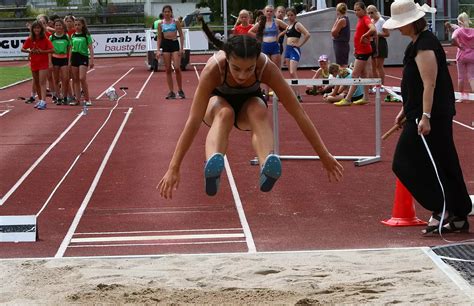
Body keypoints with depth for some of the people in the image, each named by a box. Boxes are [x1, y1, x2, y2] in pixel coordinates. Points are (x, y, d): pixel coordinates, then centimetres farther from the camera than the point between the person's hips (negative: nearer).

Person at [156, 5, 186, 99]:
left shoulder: (175, 22, 3)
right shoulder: (161, 24, 8)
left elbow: (181, 35, 4)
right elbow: (159, 38, 11)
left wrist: (182, 48, -5)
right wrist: (158, 50, 2)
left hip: (175, 44, -2)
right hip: (165, 45, 2)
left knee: (177, 68, -13)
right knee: (168, 70, 2)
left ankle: (180, 90, 0)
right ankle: (171, 92, 6)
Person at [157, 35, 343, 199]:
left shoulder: (266, 67, -33)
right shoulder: (214, 68, -37)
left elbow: (298, 113, -28)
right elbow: (194, 120, -38)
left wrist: (325, 156, -26)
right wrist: (173, 168, -43)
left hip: (249, 102, 1)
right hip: (218, 100, -1)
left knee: (259, 111, -37)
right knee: (225, 113, -39)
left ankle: (267, 167, -60)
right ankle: (212, 164, -64)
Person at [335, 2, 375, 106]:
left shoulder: (366, 19, -14)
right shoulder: (360, 20, 13)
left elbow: (373, 29, -34)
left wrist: (364, 36, -24)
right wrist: (356, 49, 17)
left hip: (363, 51, -10)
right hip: (360, 50, 10)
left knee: (355, 74, -11)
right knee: (362, 74, 13)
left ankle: (347, 99, -12)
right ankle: (366, 98, 19)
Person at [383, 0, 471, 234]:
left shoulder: (424, 46, -17)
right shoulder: (418, 43, 15)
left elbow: (429, 84, -23)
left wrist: (425, 117, -26)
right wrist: (406, 110, 24)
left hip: (432, 115, -10)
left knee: (407, 163, -7)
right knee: (445, 166, 12)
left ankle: (440, 209, -5)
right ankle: (458, 217, 17)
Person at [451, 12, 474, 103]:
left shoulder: (458, 31, -8)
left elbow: (453, 39, -27)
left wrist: (459, 46, -12)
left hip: (461, 56, -2)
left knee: (461, 76, 10)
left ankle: (463, 95, 19)